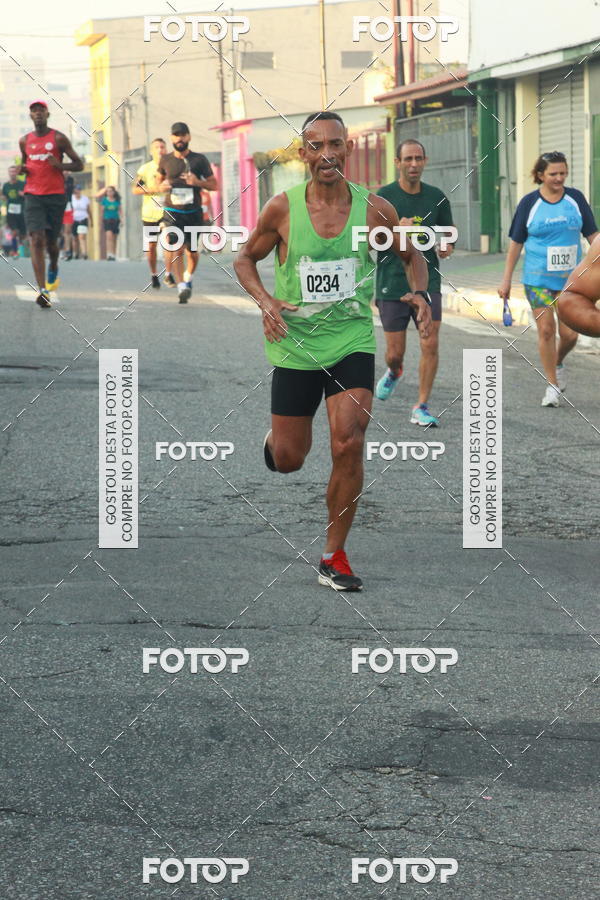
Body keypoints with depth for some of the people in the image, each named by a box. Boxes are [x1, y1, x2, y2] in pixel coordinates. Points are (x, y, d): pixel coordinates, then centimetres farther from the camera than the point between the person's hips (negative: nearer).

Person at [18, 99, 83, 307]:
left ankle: (53, 268, 45)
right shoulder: (25, 141, 10)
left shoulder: (59, 138, 0)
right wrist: (21, 169, 1)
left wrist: (60, 165, -16)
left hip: (56, 195, -1)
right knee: (37, 240, -14)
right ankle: (43, 291, -21)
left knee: (51, 242, 7)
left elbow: (78, 164, 3)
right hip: (33, 196, 1)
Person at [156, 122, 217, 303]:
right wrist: (162, 186, -3)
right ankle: (182, 287, -23)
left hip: (193, 212, 0)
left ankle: (188, 278, 35)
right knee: (176, 250, -16)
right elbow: (160, 179, 21)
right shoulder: (166, 160, 4)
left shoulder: (199, 159, -1)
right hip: (172, 212, 0)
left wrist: (197, 182, -16)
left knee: (192, 252, 7)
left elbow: (214, 185, 3)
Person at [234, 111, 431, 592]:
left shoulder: (375, 209, -5)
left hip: (351, 341, 0)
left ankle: (334, 557, 0)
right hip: (295, 343, 0)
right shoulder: (282, 209, -7)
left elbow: (411, 255, 13)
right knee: (288, 461, 6)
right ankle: (276, 438, 46)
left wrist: (420, 292, -7)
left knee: (348, 447, -16)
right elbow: (245, 258, 7)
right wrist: (265, 300, -11)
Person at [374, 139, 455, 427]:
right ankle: (394, 372, 42)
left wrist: (447, 247, -5)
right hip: (392, 284, -2)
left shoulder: (437, 197, 5)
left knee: (430, 345, -8)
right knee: (395, 353, 5)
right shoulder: (384, 197, -4)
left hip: (428, 283, 2)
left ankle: (421, 407, 2)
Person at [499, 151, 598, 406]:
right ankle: (552, 385, 8)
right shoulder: (529, 202, -2)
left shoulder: (576, 199, 2)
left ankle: (558, 363, 30)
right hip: (538, 278, -1)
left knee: (569, 334, -3)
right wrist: (506, 279, 2)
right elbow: (516, 242, 3)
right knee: (546, 330, -4)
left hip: (571, 278, 1)